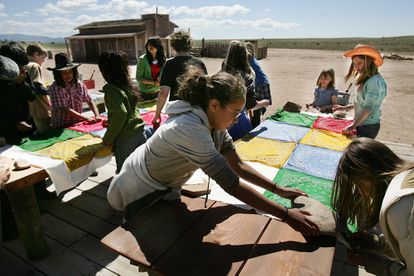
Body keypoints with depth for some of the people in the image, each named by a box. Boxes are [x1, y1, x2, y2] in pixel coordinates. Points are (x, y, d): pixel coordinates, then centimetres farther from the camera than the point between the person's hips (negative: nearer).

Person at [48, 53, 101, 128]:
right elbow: (64, 109, -14)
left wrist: (97, 115, -10)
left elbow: (90, 101, 7)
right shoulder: (54, 88, -9)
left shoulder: (79, 85, 2)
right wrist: (86, 118, -21)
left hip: (78, 124, 3)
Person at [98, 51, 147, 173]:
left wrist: (108, 138, -13)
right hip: (139, 132, 7)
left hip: (125, 139, -6)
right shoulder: (127, 84, 6)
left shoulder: (111, 89, -14)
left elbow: (121, 114, -24)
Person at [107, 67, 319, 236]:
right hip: (141, 193, -7)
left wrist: (279, 190, -12)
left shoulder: (213, 121, -10)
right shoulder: (190, 129, -39)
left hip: (164, 187, 8)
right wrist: (286, 215, -34)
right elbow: (233, 186, -39)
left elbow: (237, 166, -7)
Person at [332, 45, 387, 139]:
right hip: (361, 124, 8)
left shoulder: (374, 81, -16)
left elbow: (368, 107, -20)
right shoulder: (366, 80, 11)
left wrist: (354, 125, -22)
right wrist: (344, 108, 18)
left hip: (368, 126, -8)